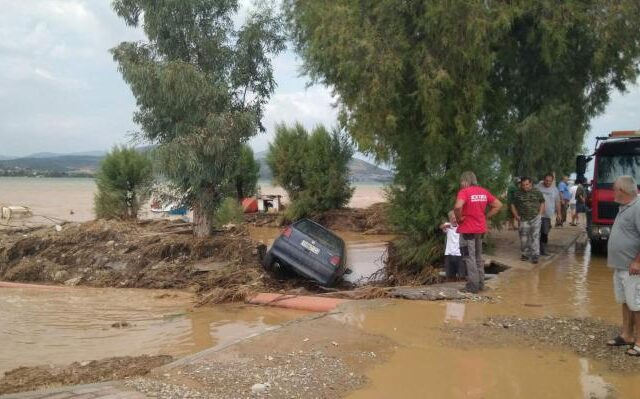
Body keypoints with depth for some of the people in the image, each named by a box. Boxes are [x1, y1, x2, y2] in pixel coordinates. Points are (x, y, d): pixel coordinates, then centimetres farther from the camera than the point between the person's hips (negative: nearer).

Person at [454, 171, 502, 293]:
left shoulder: (464, 192, -16)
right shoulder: (484, 191, 5)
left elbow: (458, 206, -33)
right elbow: (498, 205, 9)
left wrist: (459, 218, -16)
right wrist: (486, 216, 8)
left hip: (467, 229, -7)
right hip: (481, 229, 7)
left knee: (469, 258, 1)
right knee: (478, 257, 18)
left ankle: (473, 286, 3)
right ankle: (480, 283, 24)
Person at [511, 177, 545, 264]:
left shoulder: (537, 192, 3)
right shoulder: (517, 194, 3)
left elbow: (542, 203, 11)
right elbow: (513, 205, 10)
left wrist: (540, 214, 1)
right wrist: (516, 215, 1)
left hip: (535, 218, -1)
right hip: (523, 219, 1)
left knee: (535, 237, -4)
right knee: (524, 238, 6)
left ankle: (535, 256, 1)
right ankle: (525, 254, 23)